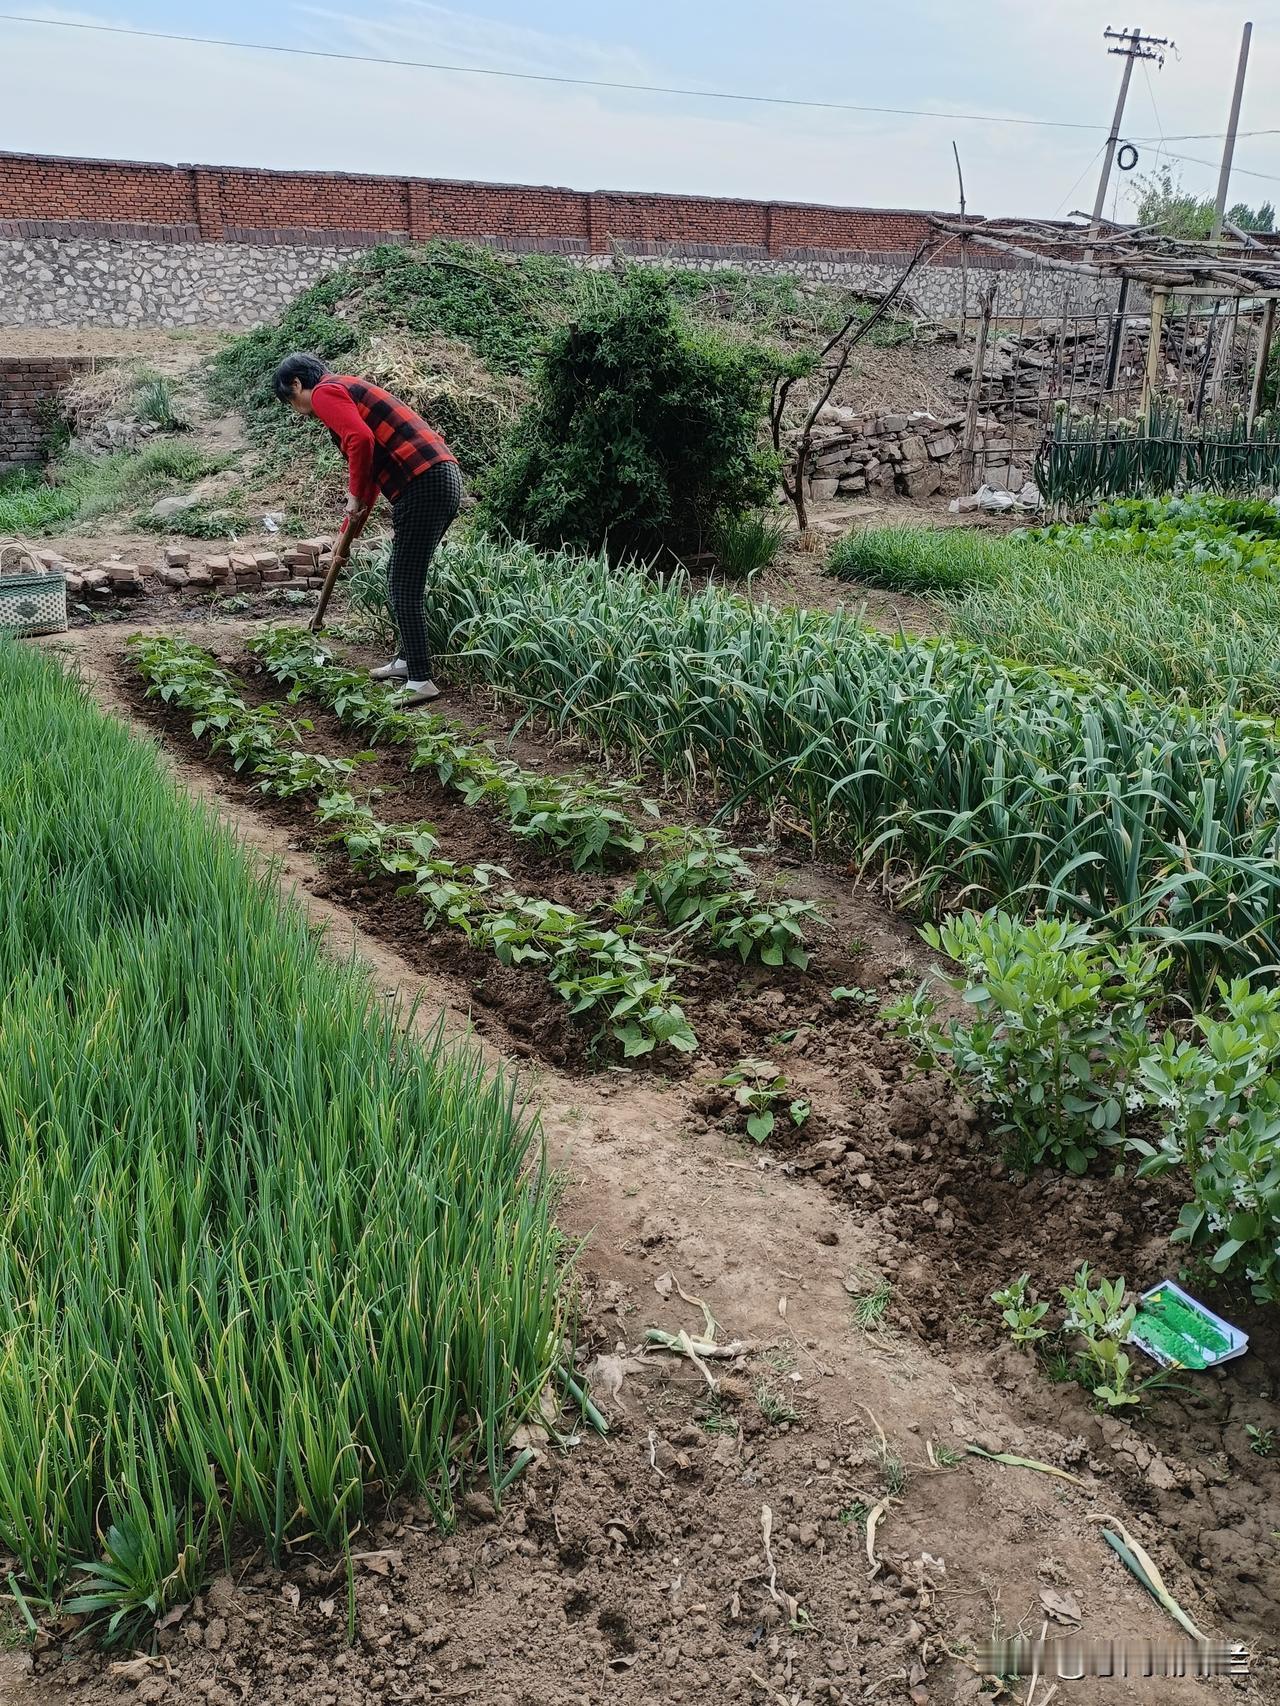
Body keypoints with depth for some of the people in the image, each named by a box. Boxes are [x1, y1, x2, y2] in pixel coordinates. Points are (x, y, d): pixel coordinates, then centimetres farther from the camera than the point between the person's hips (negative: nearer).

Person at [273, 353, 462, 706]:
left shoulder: (325, 392, 0)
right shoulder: (349, 391, 29)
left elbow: (360, 439, -20)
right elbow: (370, 473, 35)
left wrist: (356, 496, -7)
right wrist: (347, 534, 39)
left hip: (423, 487, -10)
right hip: (446, 477, 10)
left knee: (404, 588, -4)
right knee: (403, 580, 20)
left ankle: (421, 680, -1)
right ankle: (409, 660, 30)